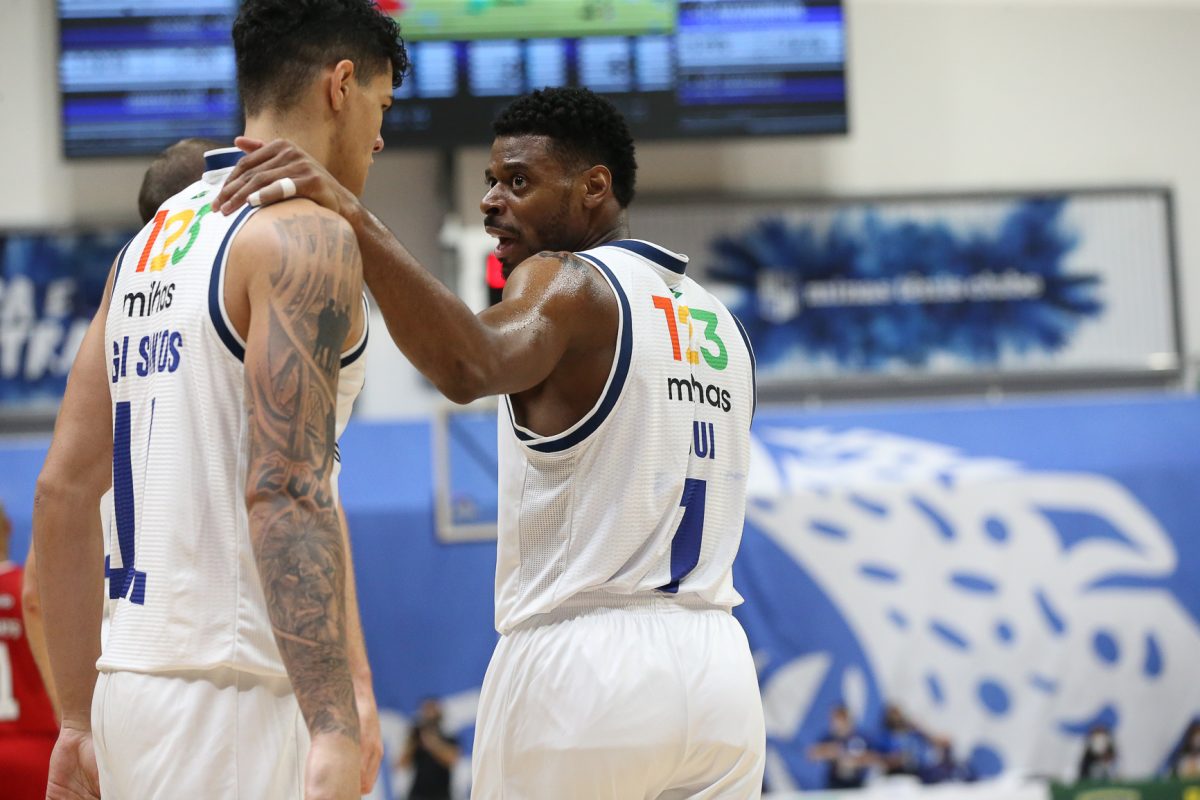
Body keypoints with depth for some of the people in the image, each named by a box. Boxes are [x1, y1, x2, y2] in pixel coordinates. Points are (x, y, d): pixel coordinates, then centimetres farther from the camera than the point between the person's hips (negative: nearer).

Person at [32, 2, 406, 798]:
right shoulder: (306, 232, -8)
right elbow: (284, 488, -20)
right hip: (230, 695, -9)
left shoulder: (150, 245, 17)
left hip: (134, 686, 9)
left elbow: (63, 491, 16)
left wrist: (80, 719, 20)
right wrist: (335, 730, -25)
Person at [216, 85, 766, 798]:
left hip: (583, 660, -7)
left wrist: (353, 218, -37)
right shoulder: (720, 322, 18)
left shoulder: (567, 281, -5)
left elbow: (474, 366, -29)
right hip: (722, 673, 7)